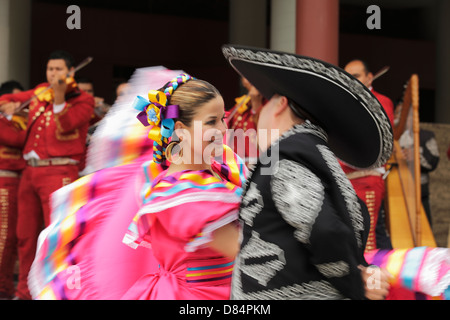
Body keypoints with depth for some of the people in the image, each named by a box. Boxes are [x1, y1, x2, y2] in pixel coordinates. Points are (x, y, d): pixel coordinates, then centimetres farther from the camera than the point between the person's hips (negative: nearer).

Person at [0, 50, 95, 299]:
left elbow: (66, 126, -18)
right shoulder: (39, 92, 15)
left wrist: (59, 95, -28)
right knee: (26, 235, 11)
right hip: (30, 171, 6)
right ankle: (25, 291, 22)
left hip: (58, 172, -6)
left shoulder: (82, 100, -1)